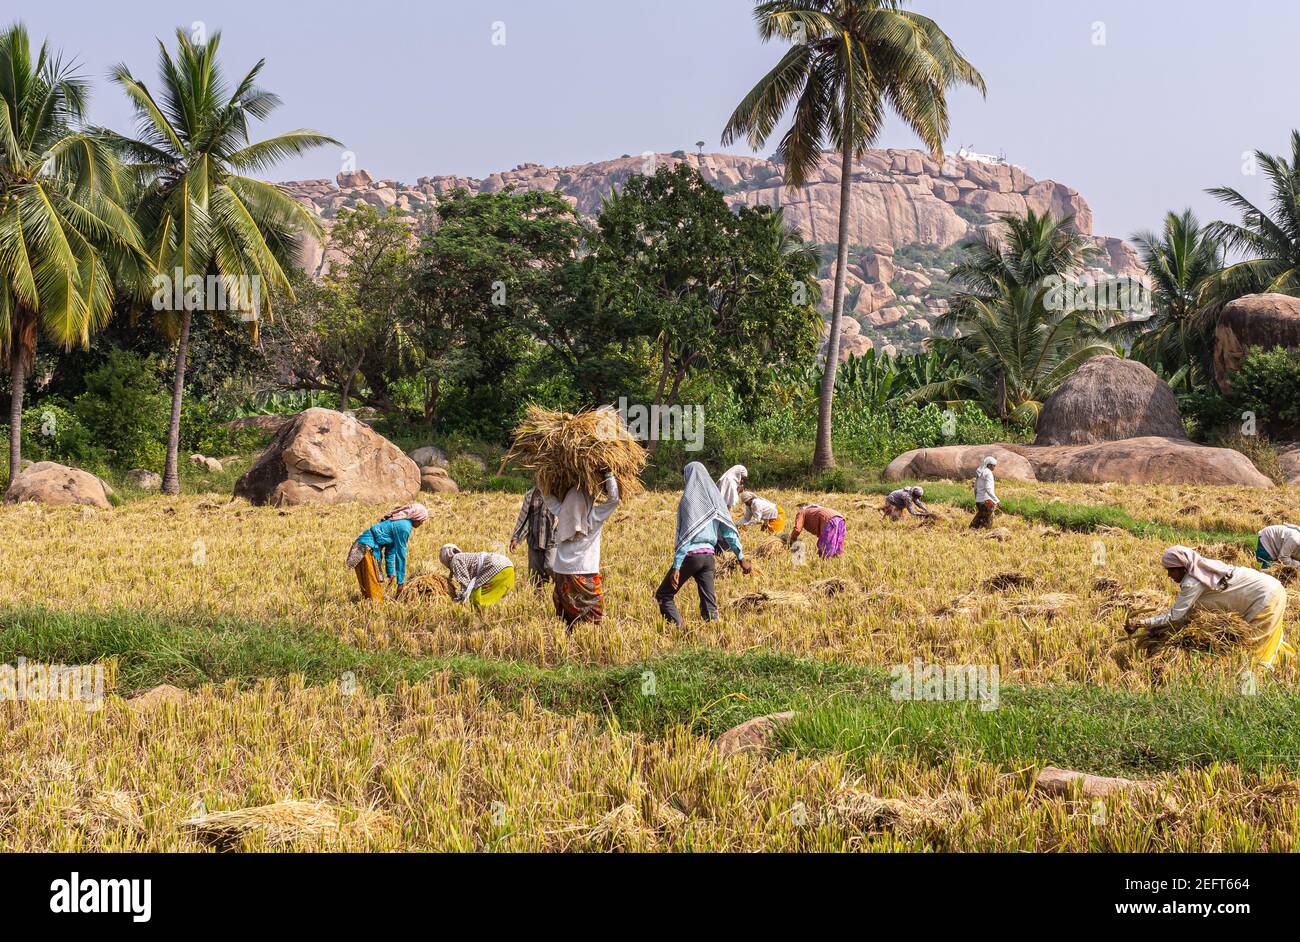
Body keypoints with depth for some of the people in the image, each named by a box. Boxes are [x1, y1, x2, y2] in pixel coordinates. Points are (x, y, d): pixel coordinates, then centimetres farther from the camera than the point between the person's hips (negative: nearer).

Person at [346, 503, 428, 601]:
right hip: (367, 549, -10)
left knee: (366, 589, 14)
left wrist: (390, 573, 23)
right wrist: (401, 582, -4)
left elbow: (390, 550, 21)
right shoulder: (404, 527, -12)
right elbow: (400, 554, -10)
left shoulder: (397, 522, 17)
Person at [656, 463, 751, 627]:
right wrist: (741, 557, 14)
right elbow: (729, 531, 9)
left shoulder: (688, 499, -9)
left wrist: (676, 566, -16)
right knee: (709, 602, 7)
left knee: (663, 595, 5)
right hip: (709, 556, 6)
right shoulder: (715, 498, 9)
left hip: (690, 555, -6)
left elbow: (685, 535, -15)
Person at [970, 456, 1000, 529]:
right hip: (987, 500, -8)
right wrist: (996, 500, -22)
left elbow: (975, 488, 20)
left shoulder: (979, 473, 14)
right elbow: (988, 489, -22)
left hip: (978, 500, 8)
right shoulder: (988, 473, -12)